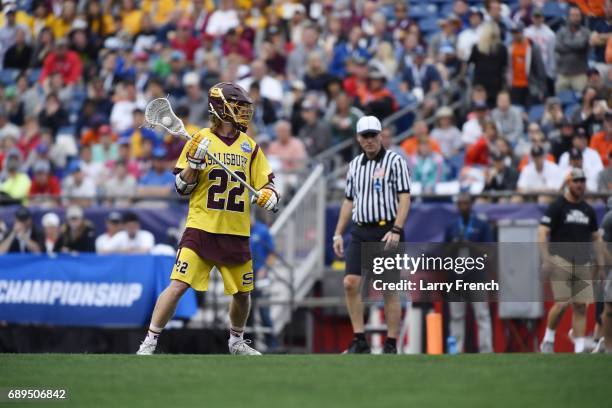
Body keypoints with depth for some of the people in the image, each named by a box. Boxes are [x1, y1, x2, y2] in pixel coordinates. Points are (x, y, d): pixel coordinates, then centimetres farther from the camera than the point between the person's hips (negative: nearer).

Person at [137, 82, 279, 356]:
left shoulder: (250, 146, 9)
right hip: (201, 229, -4)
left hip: (236, 232, 4)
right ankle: (150, 341, -6)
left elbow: (266, 182, 15)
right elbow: (182, 187, -2)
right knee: (178, 285, -14)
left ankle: (236, 341, 37)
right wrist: (194, 162, -18)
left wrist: (269, 195, -7)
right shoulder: (201, 140, -2)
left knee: (242, 292, 13)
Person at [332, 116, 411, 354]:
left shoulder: (394, 161, -1)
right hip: (360, 231, 5)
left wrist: (396, 230, -18)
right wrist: (338, 233, 14)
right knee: (350, 282, -8)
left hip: (387, 231, -5)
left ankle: (391, 344, 3)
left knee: (389, 289, -3)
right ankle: (359, 340, -3)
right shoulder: (354, 165, 15)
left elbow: (404, 198, -7)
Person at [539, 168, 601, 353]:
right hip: (561, 260, -5)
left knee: (581, 306, 0)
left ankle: (579, 348, 2)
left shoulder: (588, 210, 16)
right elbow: (542, 233, -7)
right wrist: (546, 260, -17)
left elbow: (596, 237, 23)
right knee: (562, 304, -13)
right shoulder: (557, 206, -1)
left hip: (583, 262, 5)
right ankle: (548, 340, 6)